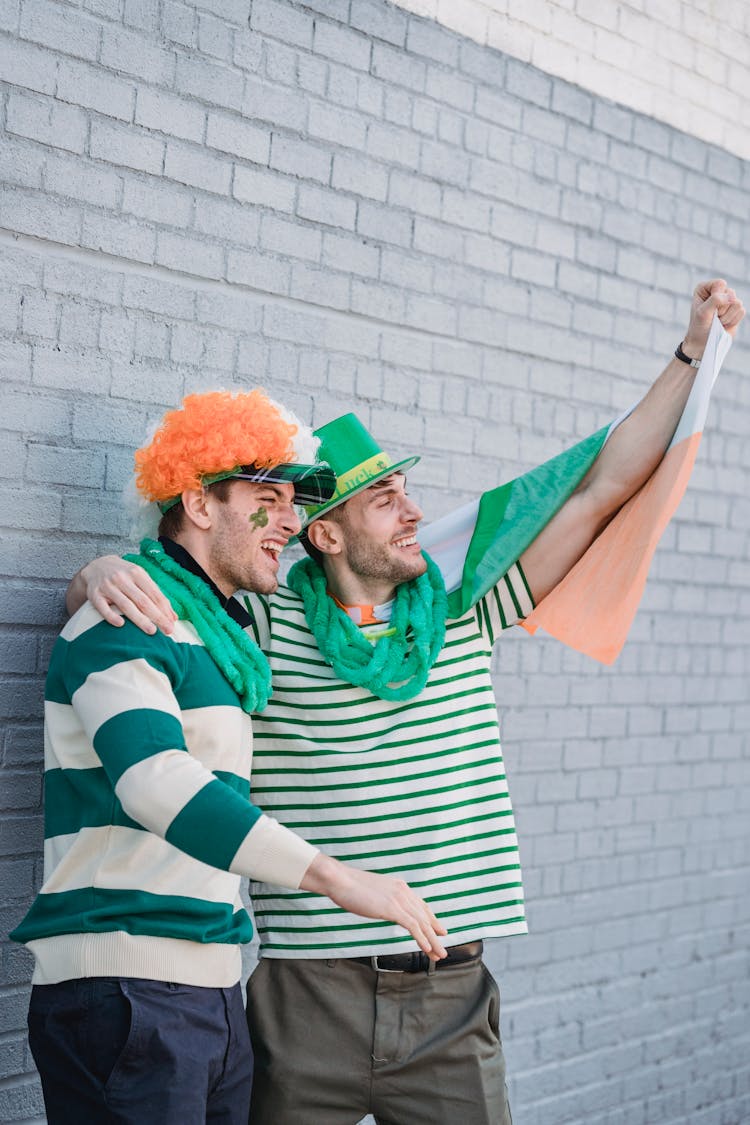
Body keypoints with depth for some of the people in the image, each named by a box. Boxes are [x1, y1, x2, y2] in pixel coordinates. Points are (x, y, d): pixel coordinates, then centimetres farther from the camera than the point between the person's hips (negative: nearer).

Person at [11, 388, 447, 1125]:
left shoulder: (219, 632, 19)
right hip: (123, 991, -9)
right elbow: (155, 780, -28)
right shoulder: (124, 623, -10)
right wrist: (334, 877, -34)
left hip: (214, 992, 9)